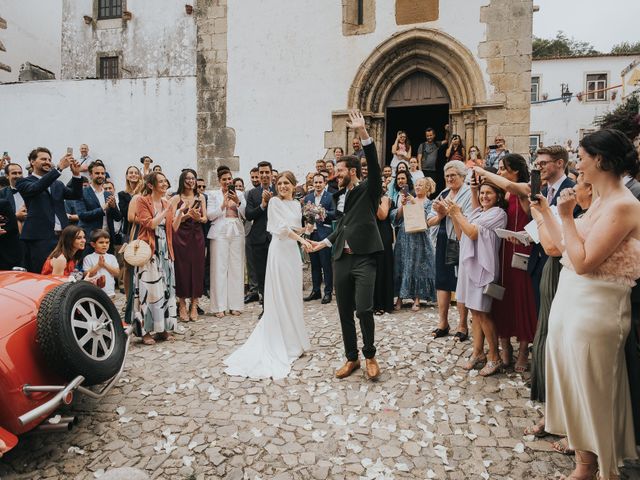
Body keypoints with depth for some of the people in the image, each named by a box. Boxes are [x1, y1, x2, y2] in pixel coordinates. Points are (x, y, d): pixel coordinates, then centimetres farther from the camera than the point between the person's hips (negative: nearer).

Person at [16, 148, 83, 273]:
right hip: (40, 238, -5)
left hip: (62, 236, 5)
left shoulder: (57, 184, 20)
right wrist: (59, 168, -24)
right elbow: (36, 188, -17)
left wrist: (76, 174, -10)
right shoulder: (24, 182, 5)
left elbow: (76, 195, 6)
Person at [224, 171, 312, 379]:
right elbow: (283, 228, -15)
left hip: (293, 250, 7)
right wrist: (301, 239, -25)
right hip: (280, 250, -6)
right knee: (279, 295, -1)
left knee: (293, 294, 11)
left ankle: (293, 336, 23)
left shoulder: (296, 204, 15)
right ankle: (280, 340, 10)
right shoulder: (274, 201, -5)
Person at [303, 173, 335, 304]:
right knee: (314, 264, 12)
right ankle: (316, 291, 22)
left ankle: (328, 292, 8)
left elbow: (335, 214, -8)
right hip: (311, 233, 5)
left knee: (326, 264, -1)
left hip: (324, 233, -5)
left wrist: (324, 213, -24)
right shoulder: (307, 198, 14)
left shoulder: (330, 196, -2)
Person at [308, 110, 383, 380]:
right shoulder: (340, 194, 16)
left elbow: (374, 164, -17)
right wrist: (324, 242, 20)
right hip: (341, 259, 6)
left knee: (364, 309, -12)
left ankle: (370, 356, 11)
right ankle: (352, 358, 23)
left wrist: (363, 133, -24)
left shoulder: (368, 190, -1)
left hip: (364, 259, -6)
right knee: (345, 312, 9)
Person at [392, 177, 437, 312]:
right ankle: (399, 298, 9)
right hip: (404, 238, 3)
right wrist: (402, 205, -8)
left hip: (419, 239, -3)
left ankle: (417, 300, 7)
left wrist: (415, 203, -13)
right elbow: (396, 218, 5)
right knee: (401, 267, 3)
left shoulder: (429, 203, 5)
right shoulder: (408, 200, 13)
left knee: (417, 267, 0)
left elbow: (426, 219, -13)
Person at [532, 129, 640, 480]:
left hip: (594, 309, -9)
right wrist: (545, 212, 16)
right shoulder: (599, 202, 10)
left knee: (592, 391, 6)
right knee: (572, 384, 18)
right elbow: (566, 247, 13)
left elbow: (583, 262, -22)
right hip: (569, 301, 9)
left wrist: (566, 216, -17)